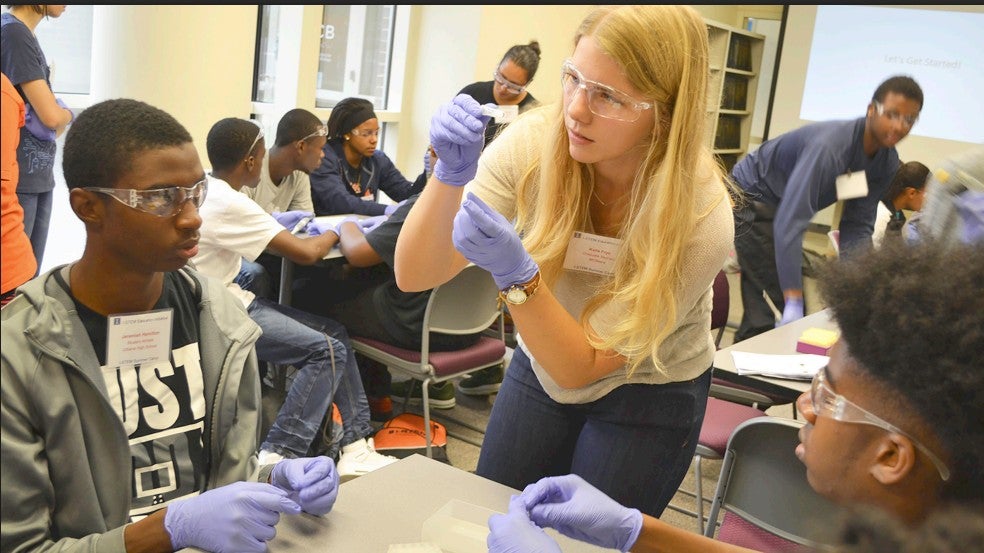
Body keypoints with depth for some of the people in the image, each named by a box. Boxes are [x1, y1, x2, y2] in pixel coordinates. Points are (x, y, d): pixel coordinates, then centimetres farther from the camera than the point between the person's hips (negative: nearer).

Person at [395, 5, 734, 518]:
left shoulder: (700, 215, -30)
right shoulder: (534, 141, -23)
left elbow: (581, 366, -26)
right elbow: (415, 276, -22)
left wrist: (516, 274, -43)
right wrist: (449, 175, -39)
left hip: (648, 397, -2)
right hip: (541, 366, 3)